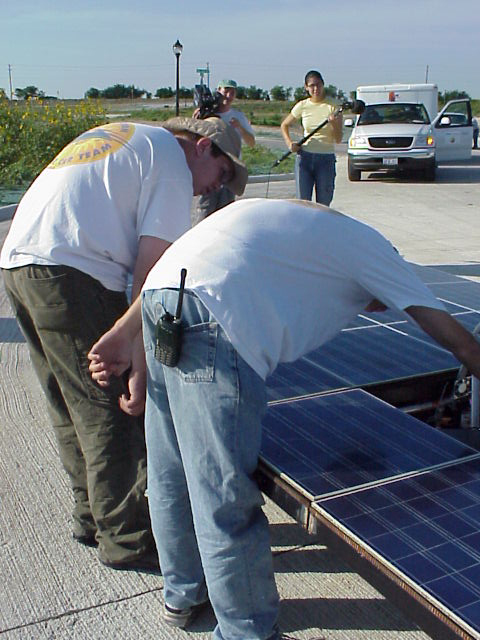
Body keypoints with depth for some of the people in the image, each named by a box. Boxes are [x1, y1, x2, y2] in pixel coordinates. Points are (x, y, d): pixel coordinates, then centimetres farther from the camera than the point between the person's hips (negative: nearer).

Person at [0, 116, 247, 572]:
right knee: (112, 413, 1)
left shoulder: (119, 135, 27)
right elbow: (150, 270, -11)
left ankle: (91, 517, 32)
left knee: (71, 410, 17)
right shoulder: (172, 164, -1)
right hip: (71, 275, -10)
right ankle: (126, 540, 13)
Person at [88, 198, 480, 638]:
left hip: (158, 296, 9)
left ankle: (183, 595, 41)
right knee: (225, 500, 3)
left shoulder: (304, 225, 34)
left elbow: (174, 272, 23)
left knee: (171, 474, 22)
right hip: (211, 318, -9)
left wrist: (124, 334, 19)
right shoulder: (368, 245, 16)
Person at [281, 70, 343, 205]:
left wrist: (334, 124, -23)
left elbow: (338, 139, -4)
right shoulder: (302, 106, 4)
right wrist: (289, 143, 1)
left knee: (323, 205, 2)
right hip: (304, 157, 1)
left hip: (326, 160, -1)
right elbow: (284, 125, 18)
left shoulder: (333, 105, -1)